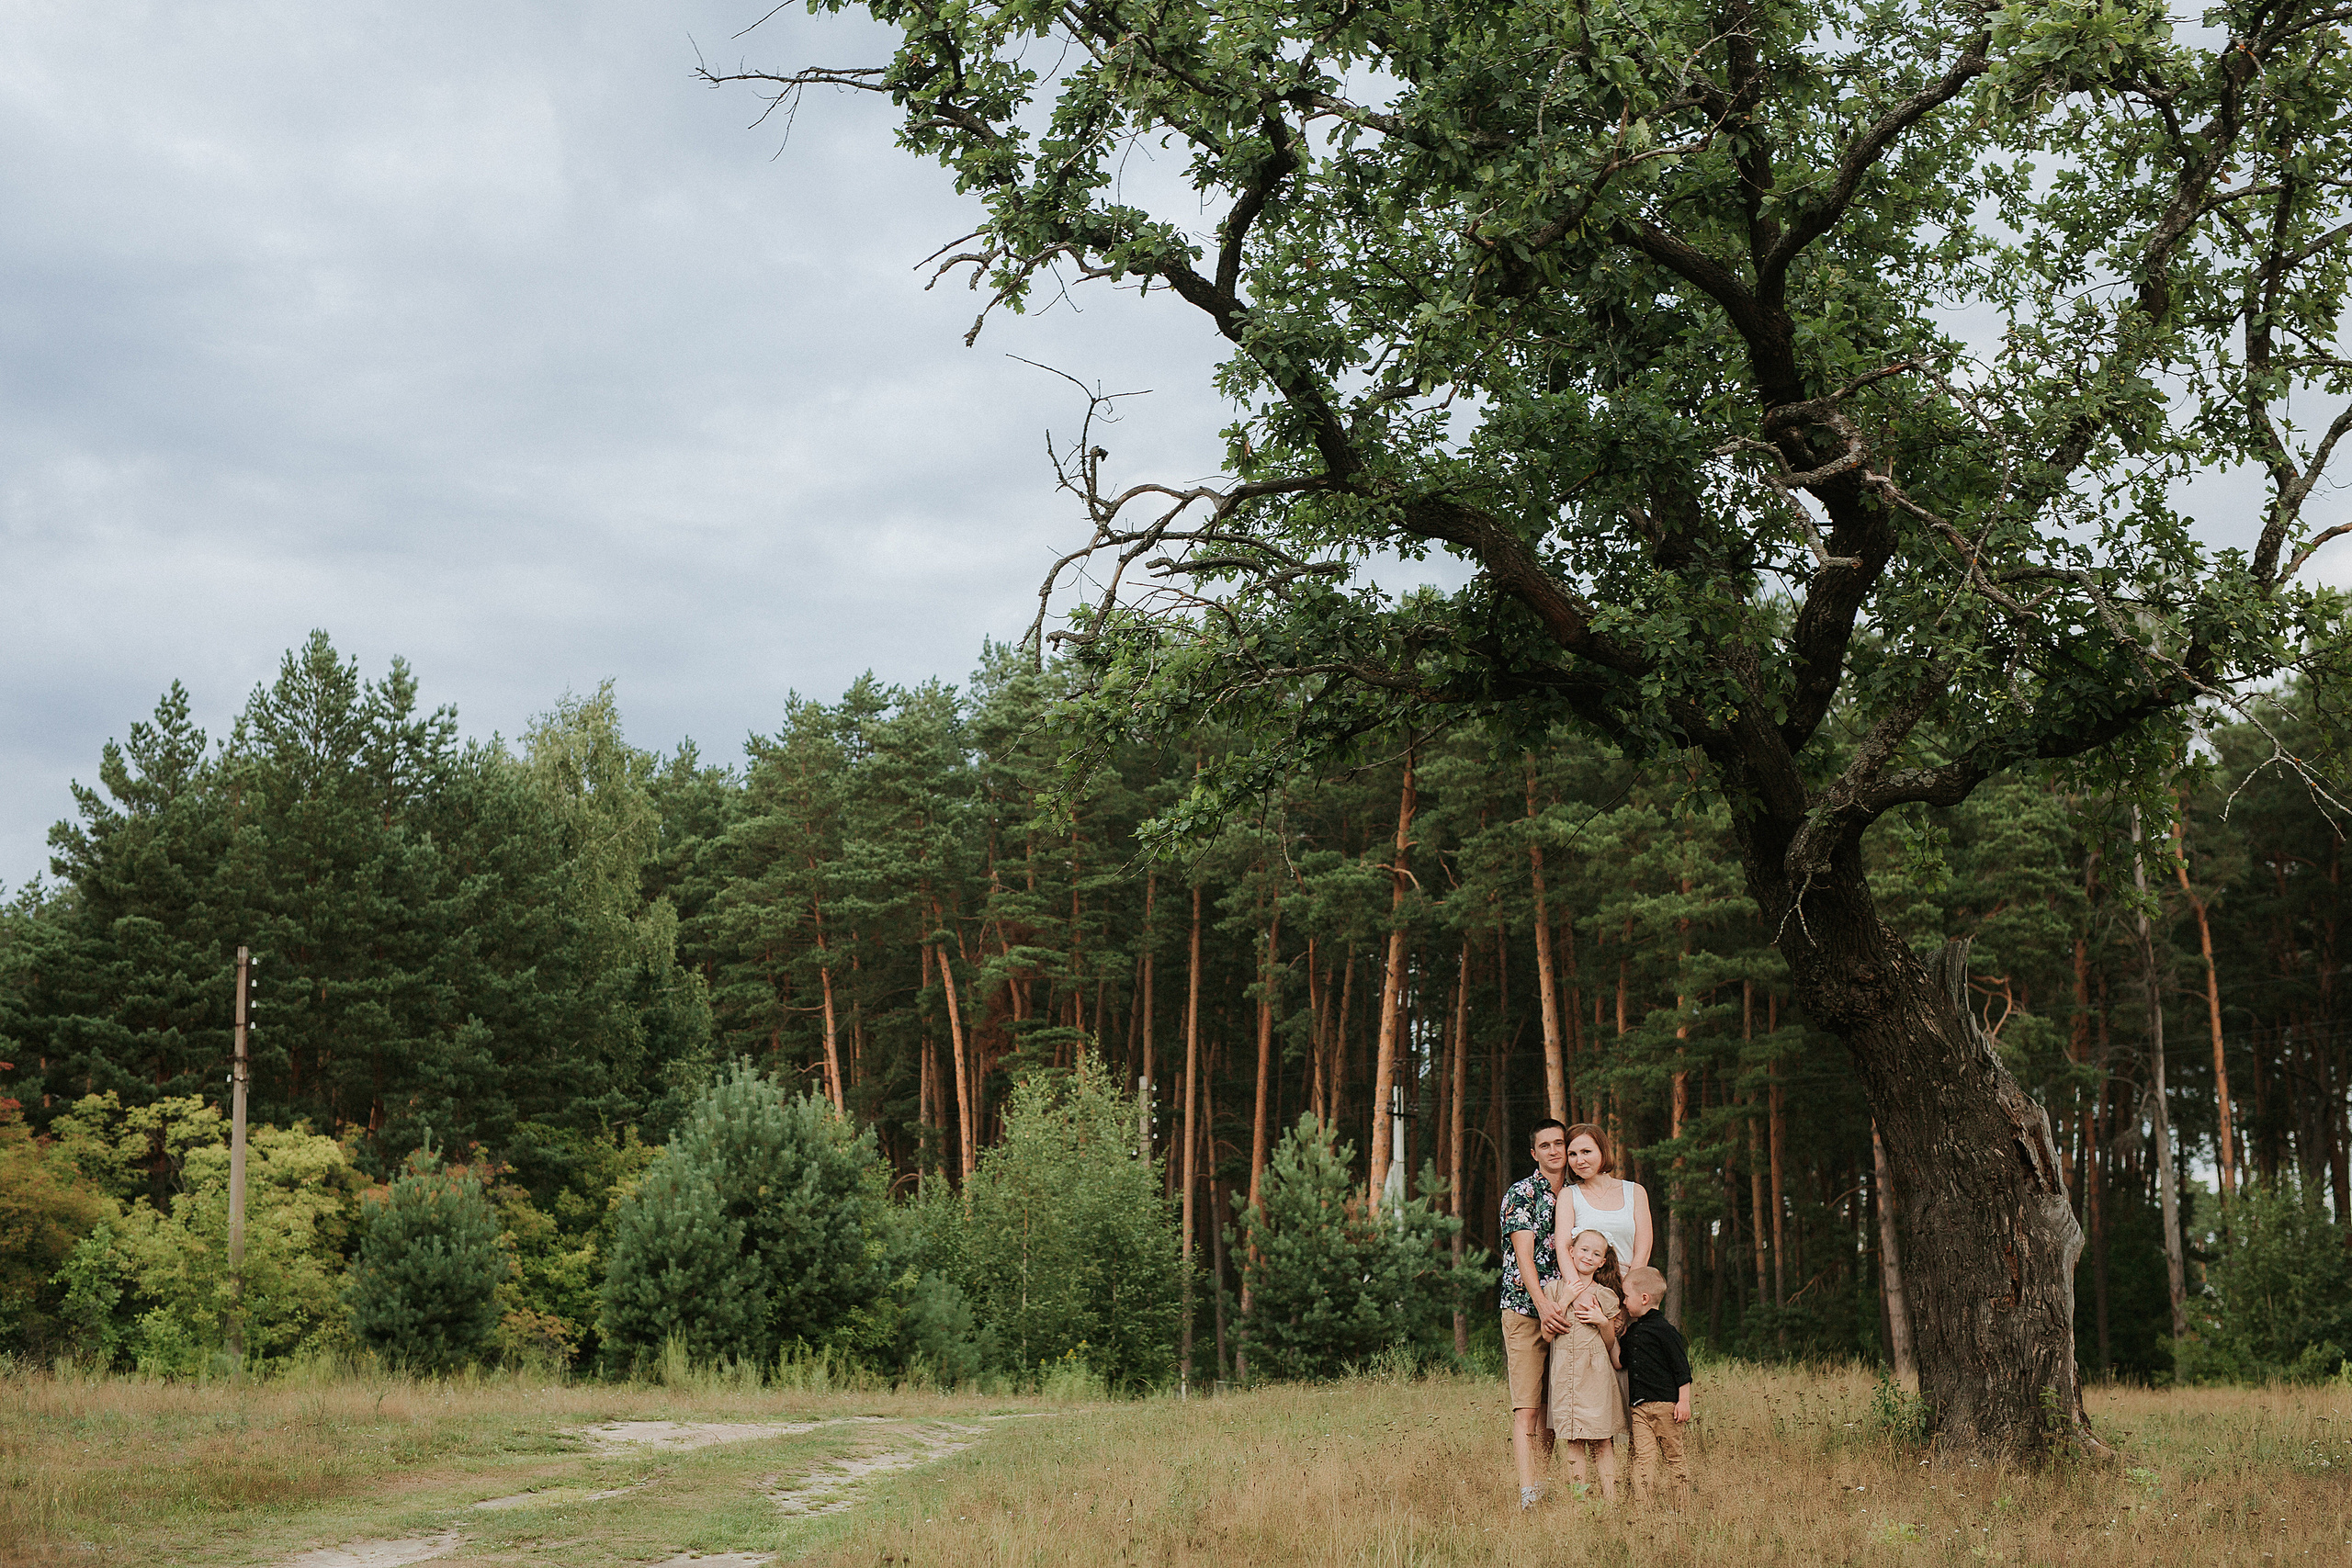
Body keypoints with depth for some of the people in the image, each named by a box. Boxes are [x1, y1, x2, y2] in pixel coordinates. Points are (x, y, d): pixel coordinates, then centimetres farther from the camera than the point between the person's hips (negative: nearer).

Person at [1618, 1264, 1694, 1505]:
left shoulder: (1665, 1331, -8)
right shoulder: (1632, 1331, 15)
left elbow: (1682, 1368, -8)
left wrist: (1684, 1401, -11)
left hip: (1666, 1403, -6)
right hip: (1640, 1406, 6)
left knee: (1673, 1454, 2)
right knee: (1643, 1455, -3)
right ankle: (1641, 1502, -7)